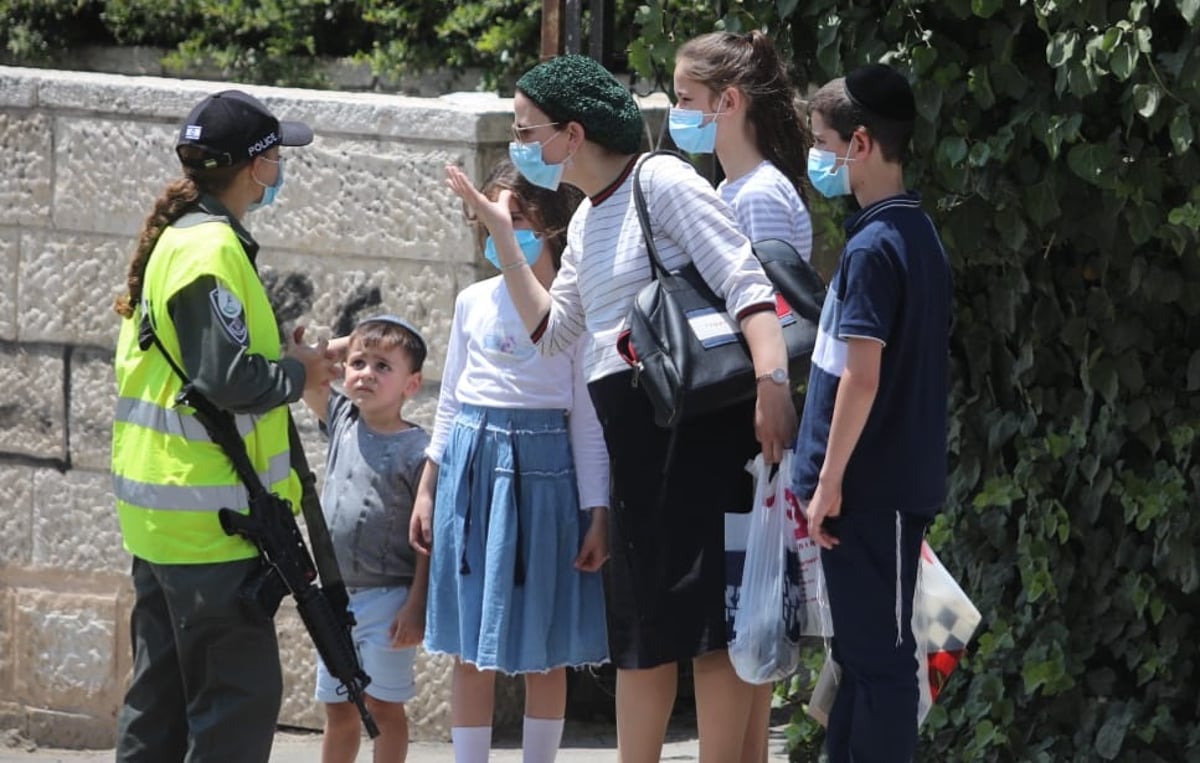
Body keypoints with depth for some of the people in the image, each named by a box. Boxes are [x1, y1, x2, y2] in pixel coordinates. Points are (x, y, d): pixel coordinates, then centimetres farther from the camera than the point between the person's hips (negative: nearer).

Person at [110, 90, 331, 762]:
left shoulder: (177, 239, 15)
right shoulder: (212, 250, -17)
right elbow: (226, 378, -24)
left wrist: (284, 358, 13)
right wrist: (298, 373, -8)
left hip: (165, 518, 10)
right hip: (207, 522, -10)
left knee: (165, 694, 13)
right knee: (242, 691, -8)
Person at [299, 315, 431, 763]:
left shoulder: (417, 450, -12)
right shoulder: (342, 421, 6)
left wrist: (416, 606, -16)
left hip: (386, 599, -6)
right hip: (336, 596, 6)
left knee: (384, 705, -3)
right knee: (337, 709, 11)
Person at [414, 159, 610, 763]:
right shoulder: (474, 302, 8)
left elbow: (589, 422, -1)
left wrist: (598, 515, -4)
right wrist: (427, 492, 13)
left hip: (542, 468, -3)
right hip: (471, 464, 3)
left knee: (543, 649, 1)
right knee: (470, 645, 4)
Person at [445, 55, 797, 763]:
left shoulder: (662, 181, -8)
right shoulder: (587, 220, 19)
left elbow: (746, 282, -17)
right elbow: (551, 330, 24)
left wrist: (773, 382, -30)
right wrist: (502, 234, 17)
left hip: (698, 419, -9)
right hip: (632, 431, 9)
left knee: (706, 612, -10)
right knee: (640, 625, 12)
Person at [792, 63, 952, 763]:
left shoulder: (874, 247, -16)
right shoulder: (918, 234, 12)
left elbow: (862, 376, -21)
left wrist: (830, 480, -16)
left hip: (872, 490, -9)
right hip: (898, 482, 9)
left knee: (878, 653, -5)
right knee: (863, 649, 14)